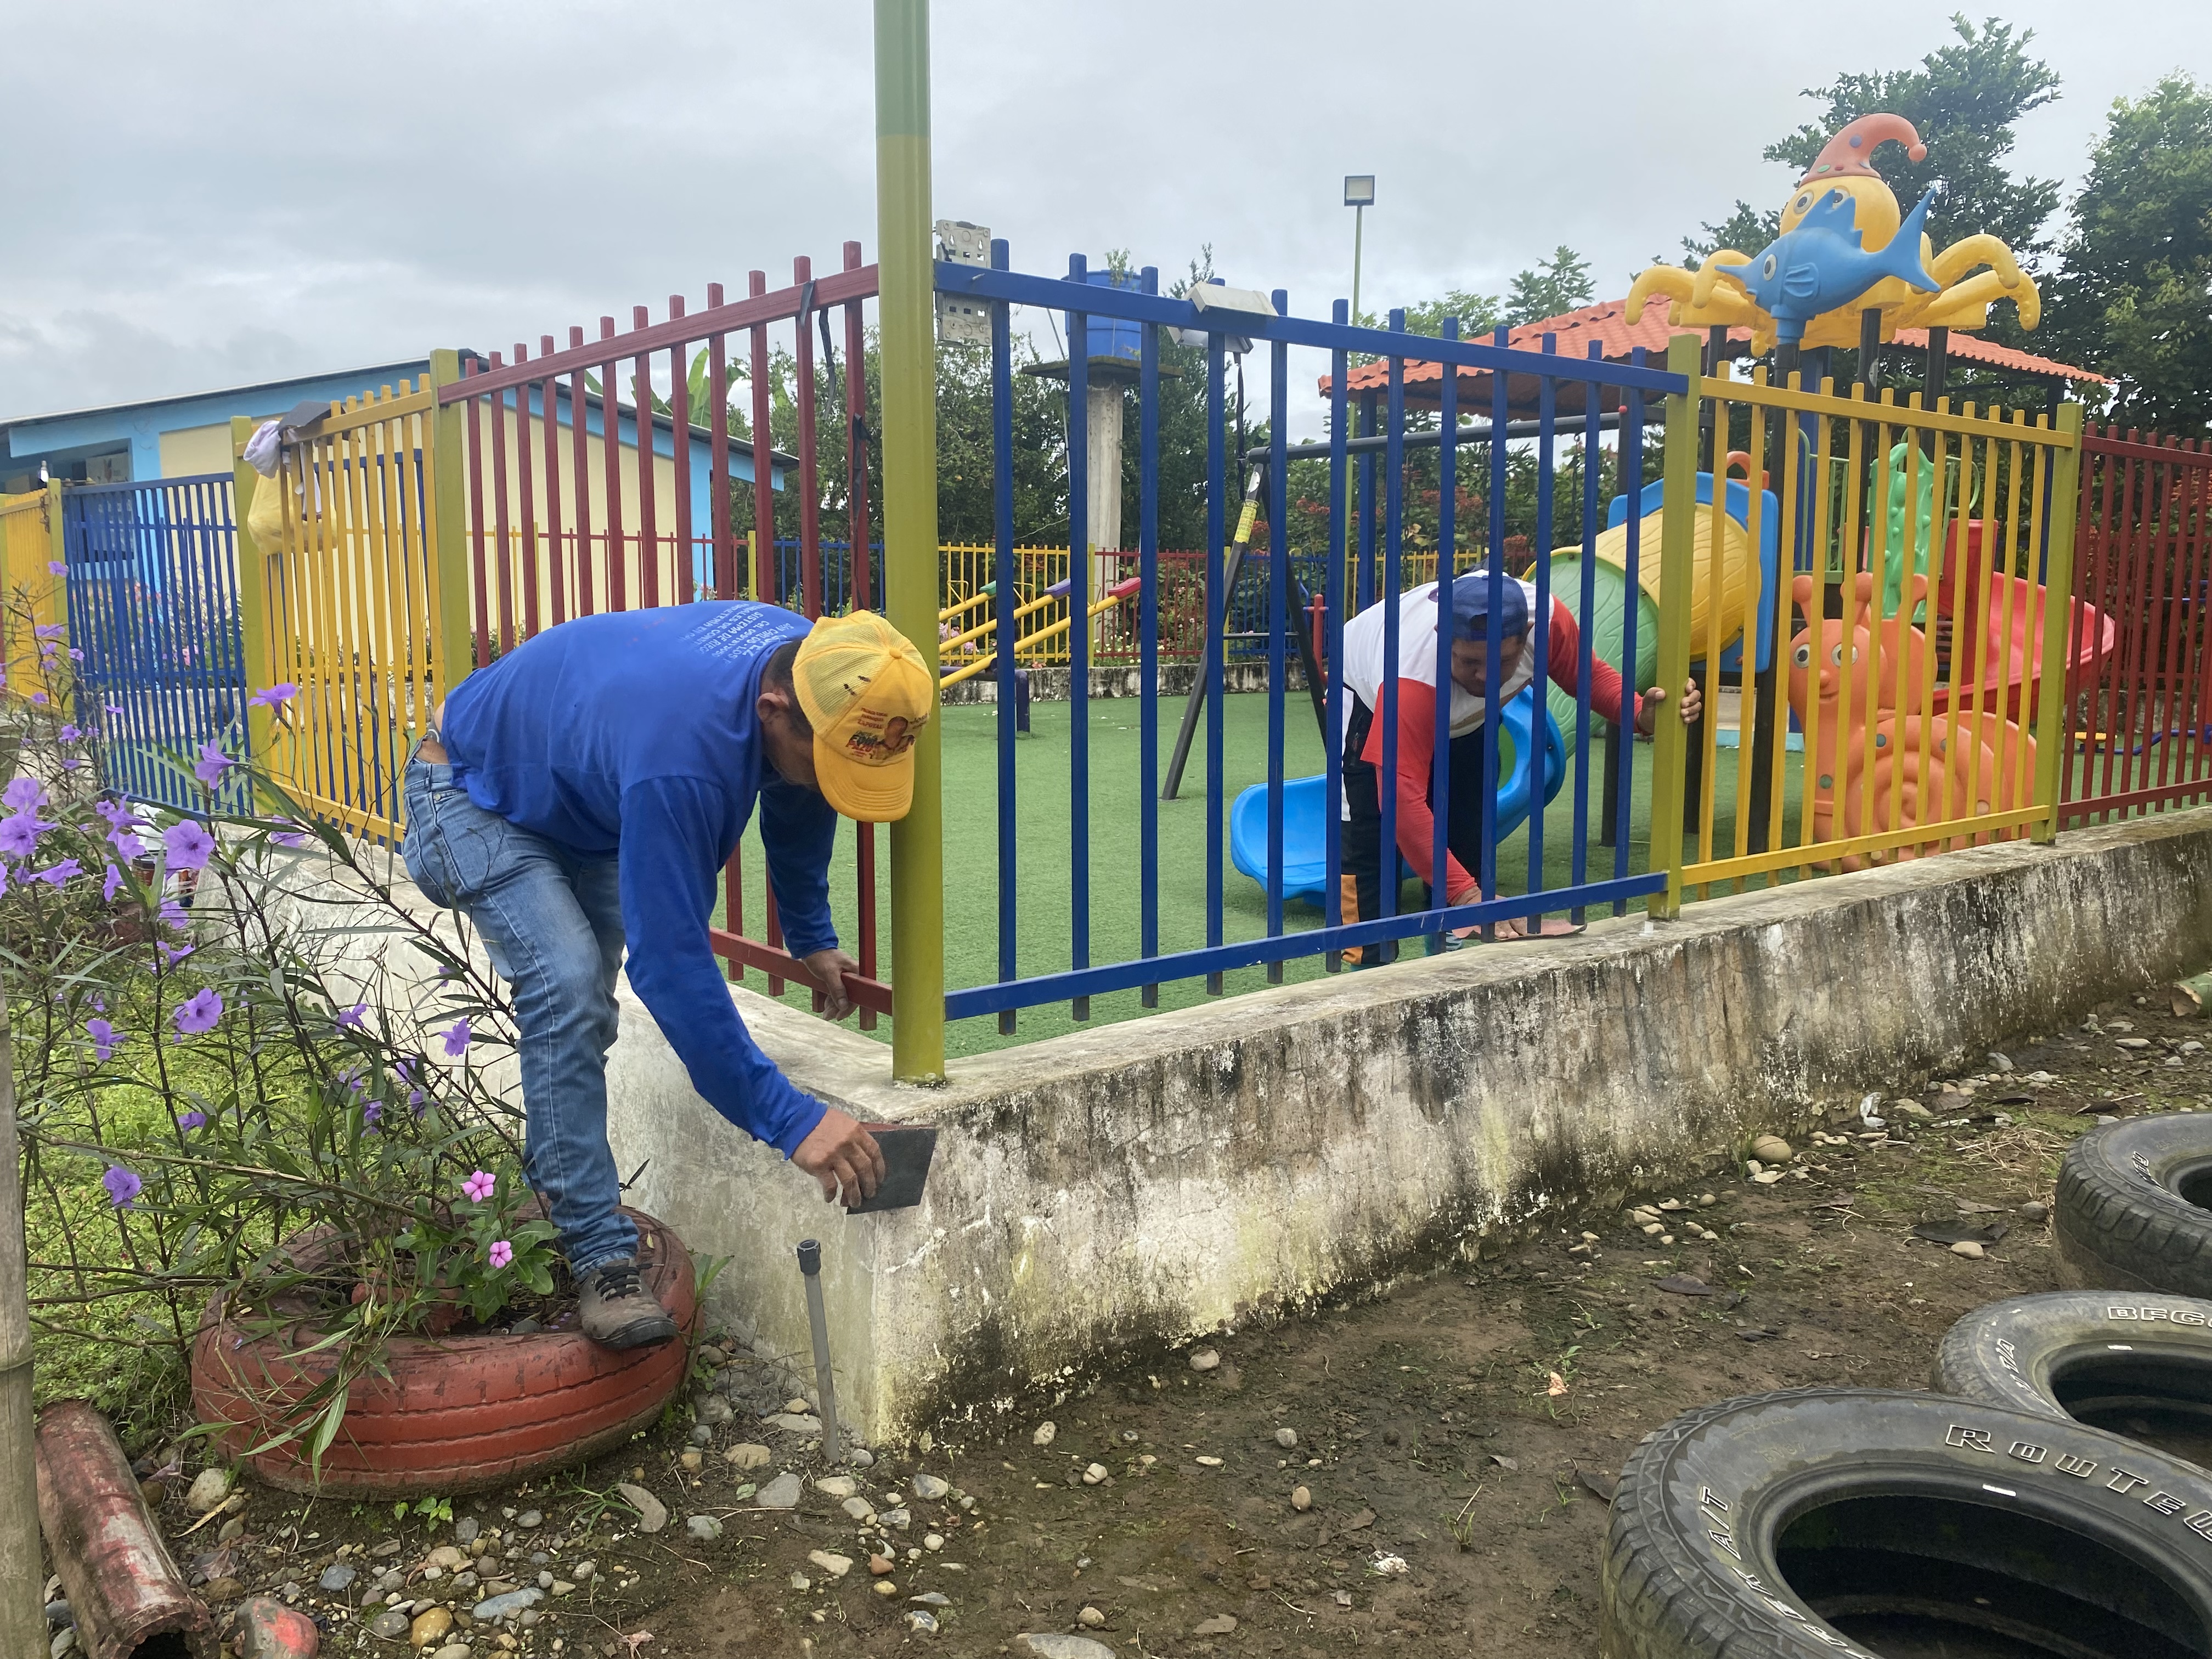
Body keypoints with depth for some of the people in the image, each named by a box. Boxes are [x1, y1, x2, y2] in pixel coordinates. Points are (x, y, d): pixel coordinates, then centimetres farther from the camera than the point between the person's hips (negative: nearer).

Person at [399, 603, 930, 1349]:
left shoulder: (810, 665, -21)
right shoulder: (677, 760, -46)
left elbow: (797, 807, 1)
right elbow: (672, 964, -43)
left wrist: (812, 939, 10)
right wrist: (791, 1120, -41)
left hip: (583, 802, 8)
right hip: (474, 794, -8)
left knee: (589, 991, 9)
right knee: (567, 986, -24)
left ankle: (551, 1182, 29)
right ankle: (602, 1259, -18)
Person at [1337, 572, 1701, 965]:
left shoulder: (1545, 619, -35)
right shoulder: (1413, 679, -49)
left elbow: (1587, 673, -14)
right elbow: (1403, 797, -52)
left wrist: (1641, 715, -35)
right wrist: (1466, 892, -58)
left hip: (1461, 716, 5)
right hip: (1370, 702, -5)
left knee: (1466, 841, 3)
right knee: (1369, 844, -18)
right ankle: (1370, 969, -10)